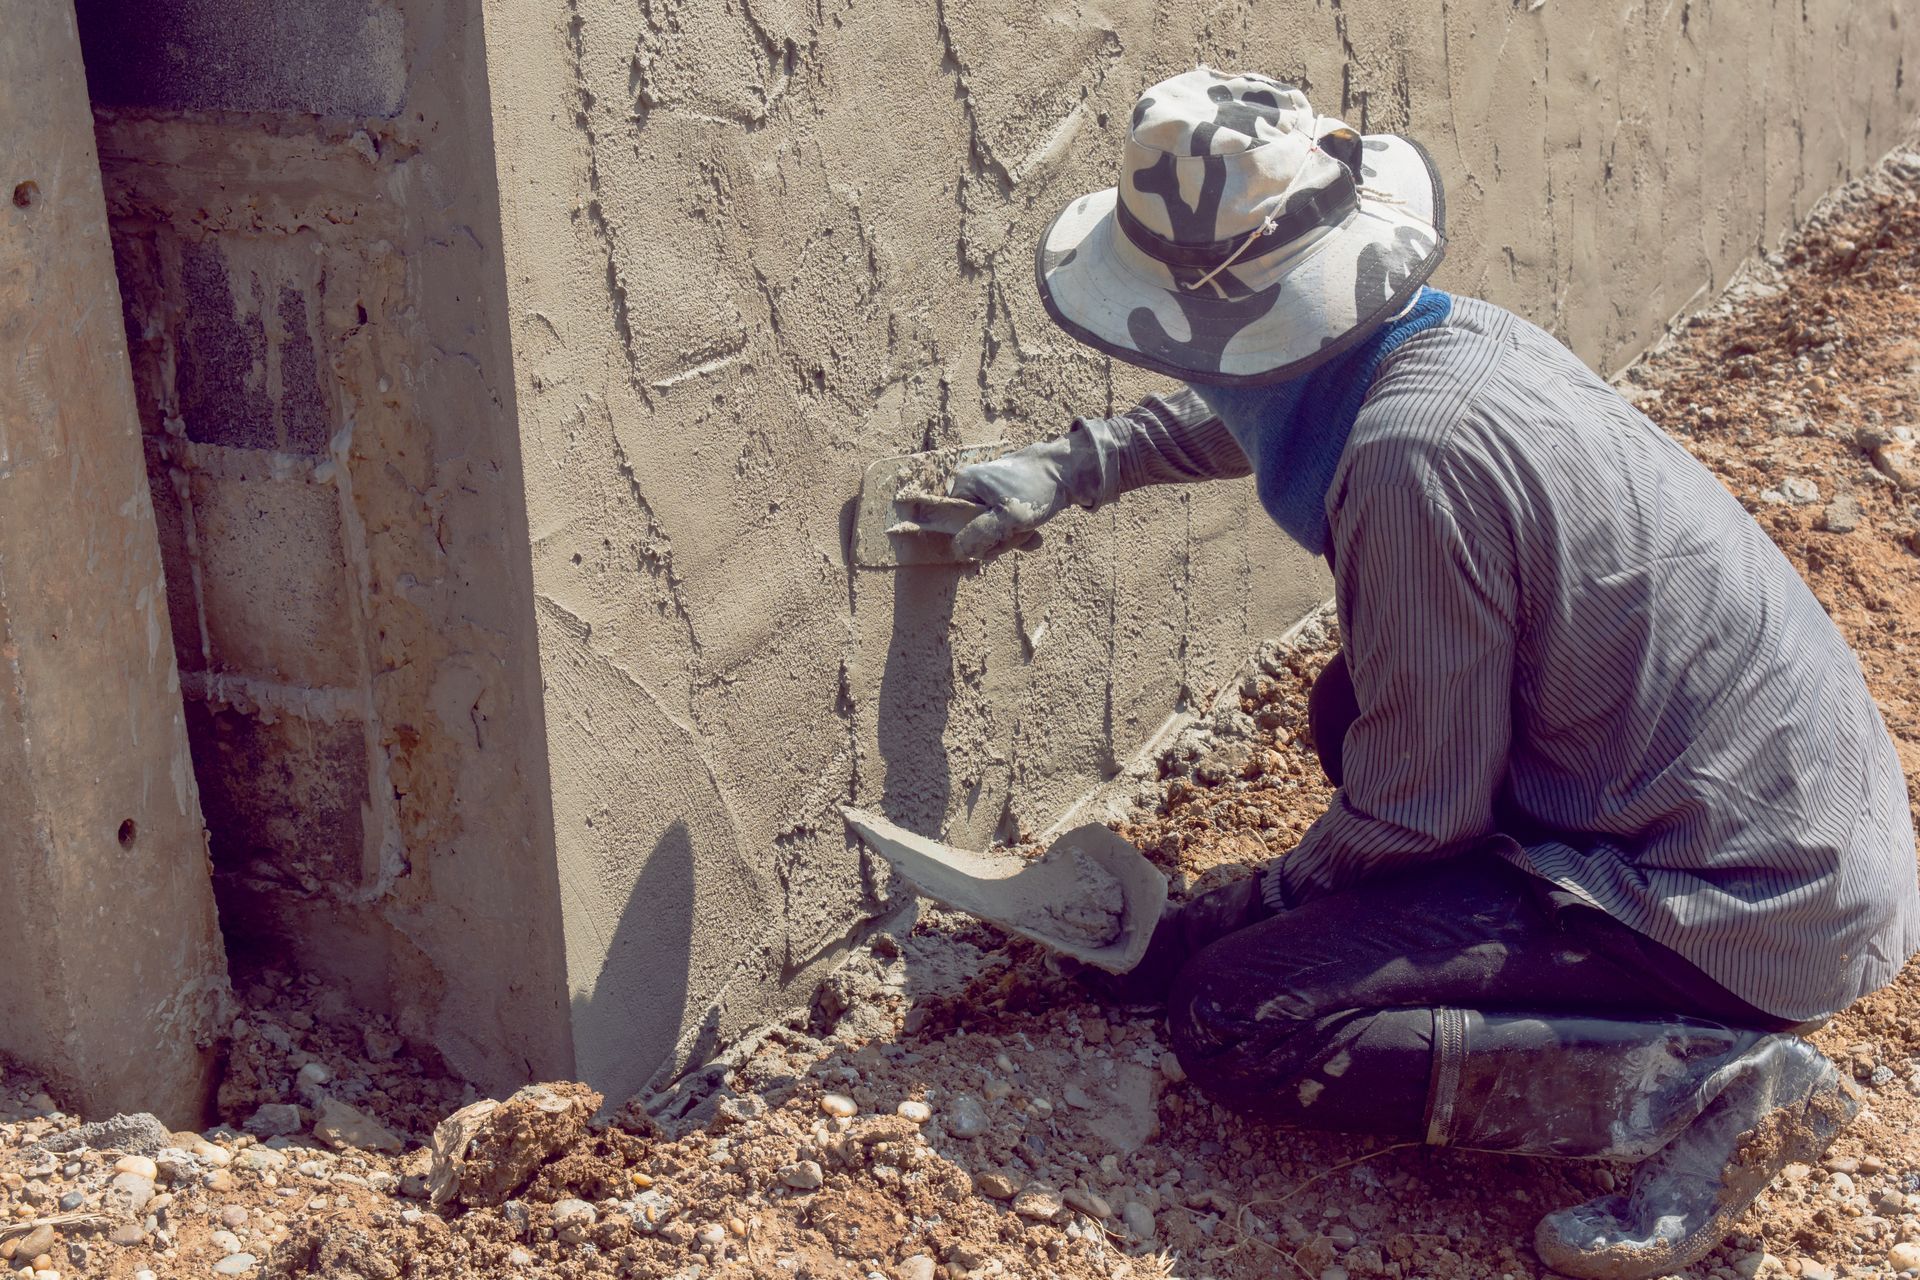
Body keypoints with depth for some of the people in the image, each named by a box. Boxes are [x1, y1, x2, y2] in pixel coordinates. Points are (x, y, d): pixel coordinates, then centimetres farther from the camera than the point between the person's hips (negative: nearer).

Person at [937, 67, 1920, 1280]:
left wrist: (1261, 904, 2)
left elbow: (1414, 806, -15)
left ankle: (1705, 1080, -12)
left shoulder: (1417, 453, -24)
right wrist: (1070, 467, 27)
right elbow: (1240, 411, 28)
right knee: (1356, 707, 25)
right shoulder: (1451, 333, 3)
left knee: (1233, 1021, -10)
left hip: (1754, 903, -9)